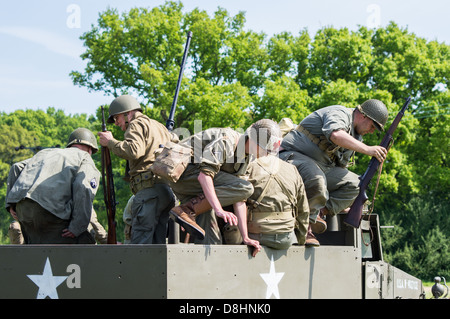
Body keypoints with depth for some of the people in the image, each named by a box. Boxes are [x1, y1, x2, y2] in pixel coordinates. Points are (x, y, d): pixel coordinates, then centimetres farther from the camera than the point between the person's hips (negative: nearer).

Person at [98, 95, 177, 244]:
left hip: (150, 189, -9)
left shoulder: (137, 124, 1)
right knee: (156, 244, 5)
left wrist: (110, 142, -5)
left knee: (140, 243, -14)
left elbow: (134, 151, -17)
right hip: (167, 190, 9)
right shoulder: (159, 126, 29)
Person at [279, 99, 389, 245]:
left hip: (320, 166, 10)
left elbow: (341, 166, 22)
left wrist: (342, 200, 16)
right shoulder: (339, 114, -14)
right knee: (316, 179, -39)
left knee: (354, 183, -5)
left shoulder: (355, 136, 16)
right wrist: (367, 149, -42)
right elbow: (336, 135, -38)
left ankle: (319, 212, -13)